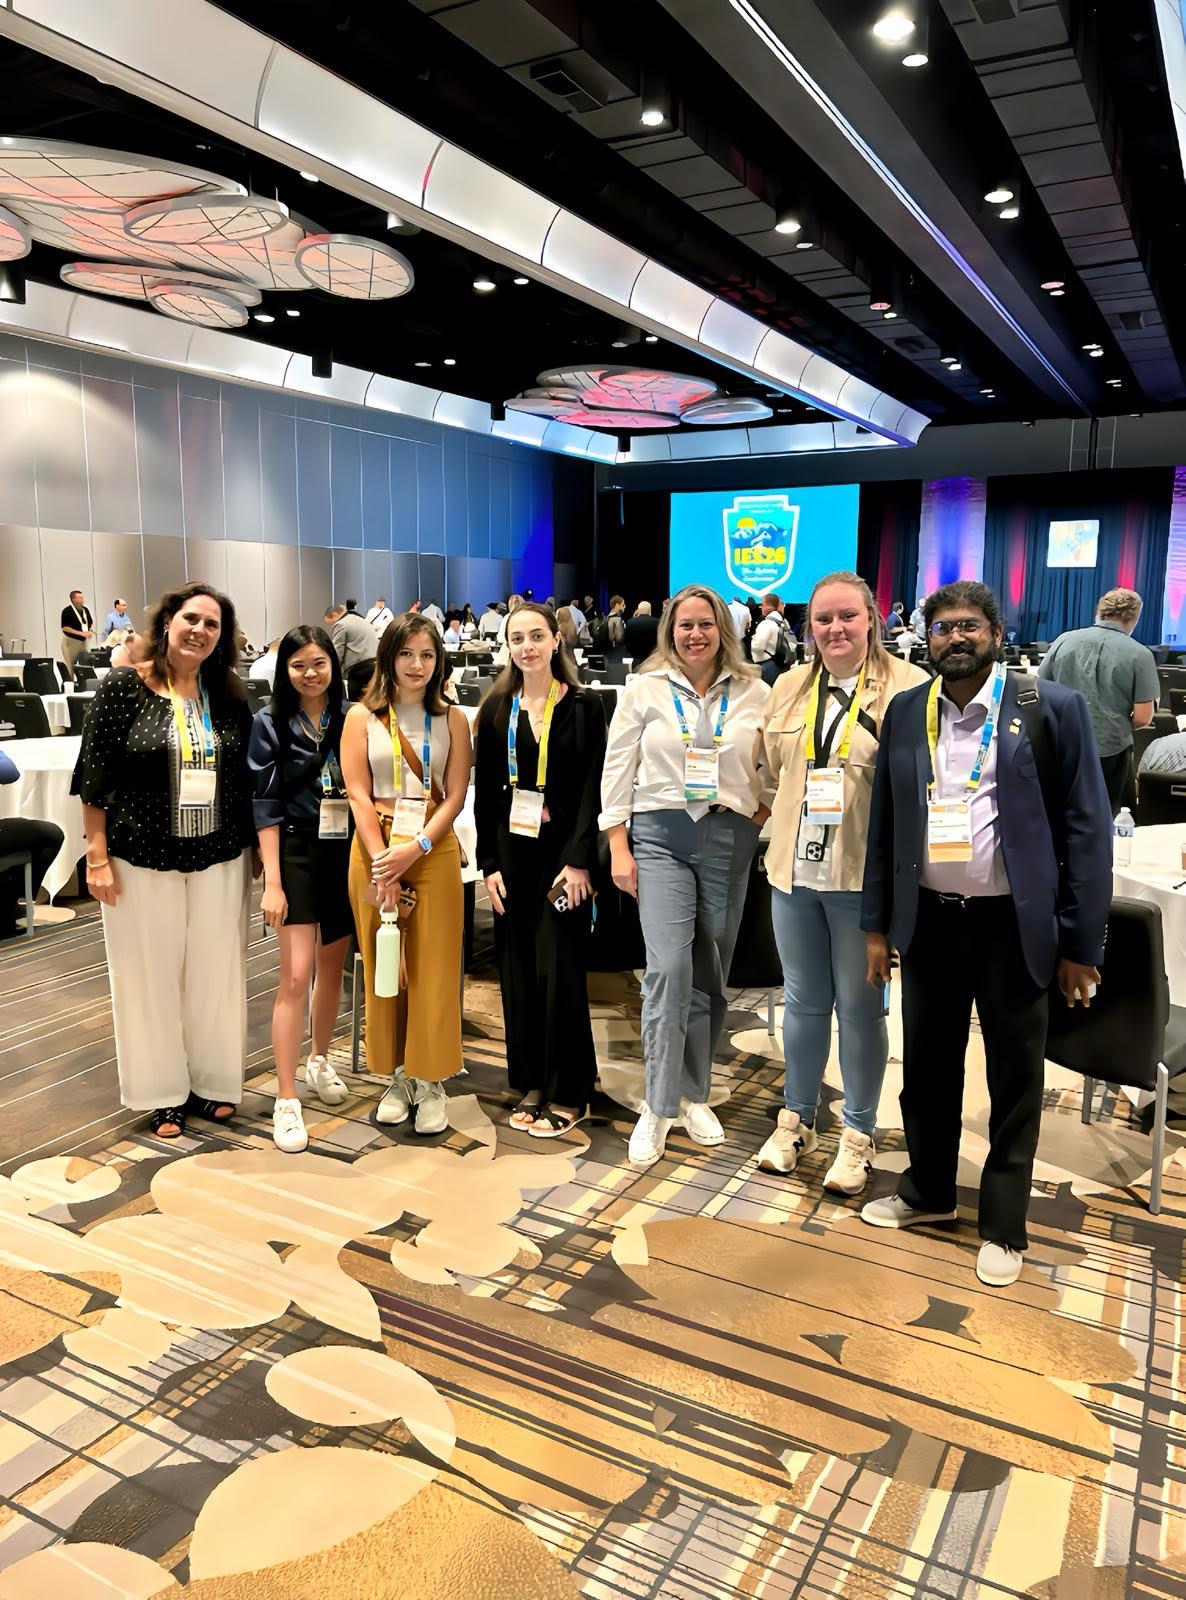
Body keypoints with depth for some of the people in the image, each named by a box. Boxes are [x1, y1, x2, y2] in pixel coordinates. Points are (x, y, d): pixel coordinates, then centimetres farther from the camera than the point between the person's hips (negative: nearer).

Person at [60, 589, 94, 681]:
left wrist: (91, 631, -2)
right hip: (71, 641, -6)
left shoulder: (85, 609, 7)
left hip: (83, 641, 6)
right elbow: (65, 628, -17)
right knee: (70, 666, -4)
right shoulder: (67, 611, -12)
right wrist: (81, 633, -22)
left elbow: (91, 622, 20)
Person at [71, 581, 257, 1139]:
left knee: (215, 971, 10)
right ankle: (163, 1093, 22)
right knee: (151, 974, 7)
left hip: (219, 858, 3)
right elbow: (95, 777, -7)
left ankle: (213, 1083, 26)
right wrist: (97, 856, -9)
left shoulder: (229, 695, 4)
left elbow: (246, 777, 11)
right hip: (143, 859, -3)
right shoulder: (124, 686, -7)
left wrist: (254, 845, 9)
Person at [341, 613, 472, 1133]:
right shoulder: (362, 717, 4)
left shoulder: (452, 720, 6)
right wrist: (383, 864, -12)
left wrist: (415, 848, -14)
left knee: (433, 969, 1)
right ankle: (397, 1076, 20)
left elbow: (455, 796, 0)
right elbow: (358, 794, -2)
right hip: (374, 851, 0)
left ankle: (431, 1082, 13)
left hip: (434, 852, 0)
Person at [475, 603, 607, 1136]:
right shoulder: (496, 709, 8)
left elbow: (592, 788, -5)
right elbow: (484, 792, 7)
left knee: (559, 973, -2)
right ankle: (530, 1085, 20)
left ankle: (567, 1095, 10)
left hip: (562, 852, -3)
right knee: (517, 971, 7)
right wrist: (489, 863, 0)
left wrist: (578, 860, -13)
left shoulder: (584, 706, -1)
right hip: (512, 852, 3)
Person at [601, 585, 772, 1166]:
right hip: (660, 836, -2)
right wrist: (618, 847, -2)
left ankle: (694, 1095, 24)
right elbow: (617, 770, 2)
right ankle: (659, 1107, -1)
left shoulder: (754, 692, 6)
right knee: (668, 968, -13)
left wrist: (765, 812, -1)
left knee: (710, 973, 9)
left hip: (729, 839, 2)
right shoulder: (643, 690, 3)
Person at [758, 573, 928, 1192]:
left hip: (866, 874, -4)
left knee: (860, 1006, 8)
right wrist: (798, 809, 10)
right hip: (794, 868, 4)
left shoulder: (909, 687, -7)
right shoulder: (789, 687, 9)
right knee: (803, 1001, 17)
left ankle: (858, 1134, 26)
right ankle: (797, 1118, 34)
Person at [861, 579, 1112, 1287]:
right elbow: (884, 823, 8)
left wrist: (1081, 943, -7)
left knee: (1015, 1083, 11)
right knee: (927, 1067, 17)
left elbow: (1087, 828, -6)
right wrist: (877, 924, 7)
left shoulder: (1052, 707, -7)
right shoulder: (906, 711, 4)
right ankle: (928, 1191, 39)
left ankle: (1004, 1226, 30)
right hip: (930, 920, 3)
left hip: (1014, 926, -3)